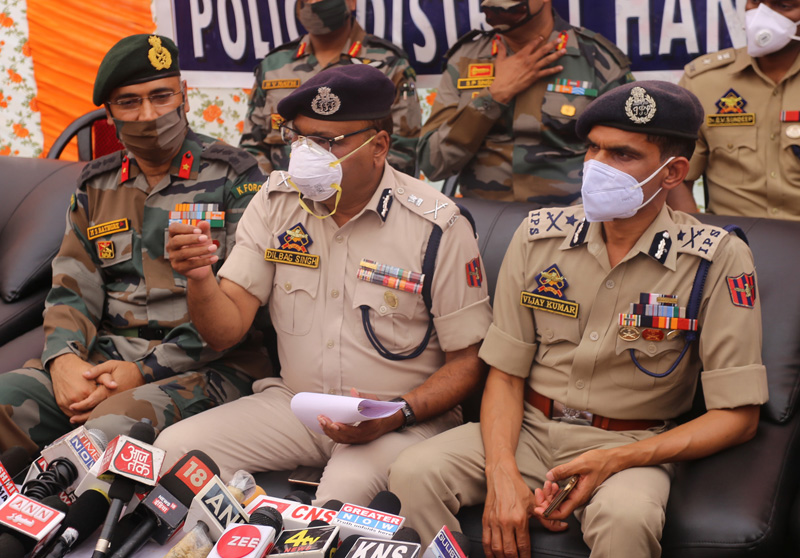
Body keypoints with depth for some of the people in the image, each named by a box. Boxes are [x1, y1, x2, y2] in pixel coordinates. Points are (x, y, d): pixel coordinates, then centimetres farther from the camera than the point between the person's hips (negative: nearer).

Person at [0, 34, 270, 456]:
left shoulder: (233, 178, 0)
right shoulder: (96, 185, 17)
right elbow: (72, 289, 14)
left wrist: (147, 371, -15)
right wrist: (62, 358, -9)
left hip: (205, 368, -5)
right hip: (105, 359, 5)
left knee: (110, 429, -33)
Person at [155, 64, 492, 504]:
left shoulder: (437, 226, -12)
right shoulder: (275, 201, 1)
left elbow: (468, 361, -7)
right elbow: (224, 332, -3)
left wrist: (397, 414, -22)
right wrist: (200, 279, -24)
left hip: (407, 419, -4)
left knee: (344, 493, -34)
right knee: (172, 449, -14)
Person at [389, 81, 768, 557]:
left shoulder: (719, 261, -10)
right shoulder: (539, 235, 0)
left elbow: (738, 416, -10)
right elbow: (505, 374, 1)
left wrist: (616, 460, -20)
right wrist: (502, 475, -17)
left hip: (633, 446, -3)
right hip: (528, 429, 3)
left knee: (625, 517, -37)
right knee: (414, 475, -22)